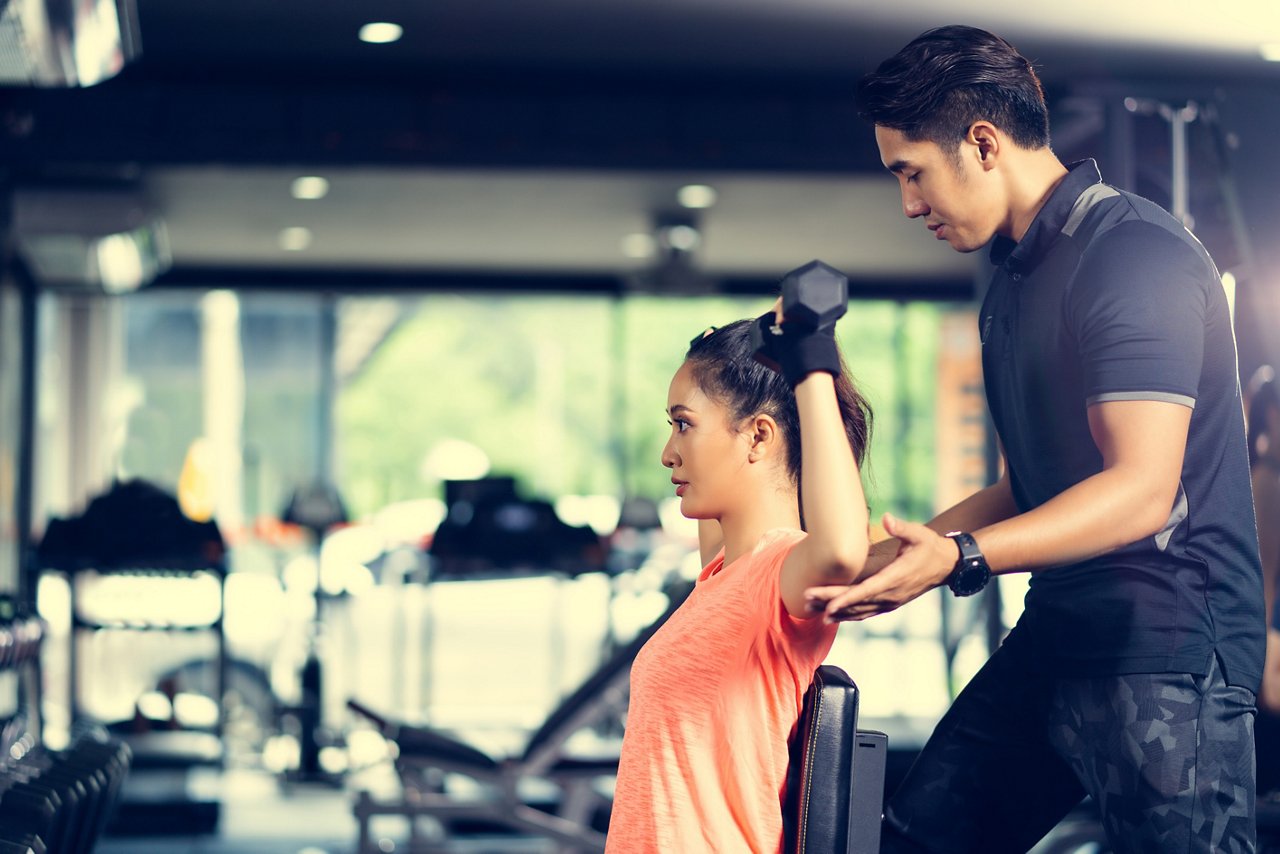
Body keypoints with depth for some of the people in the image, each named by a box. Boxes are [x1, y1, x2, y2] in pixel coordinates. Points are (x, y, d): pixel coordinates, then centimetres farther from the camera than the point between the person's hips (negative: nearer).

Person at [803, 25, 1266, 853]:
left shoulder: (1135, 255, -15)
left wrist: (960, 558, -28)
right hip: (1056, 642, 10)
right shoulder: (1016, 281, 17)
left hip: (1167, 655, -9)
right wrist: (897, 559, 13)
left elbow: (1142, 489, -22)